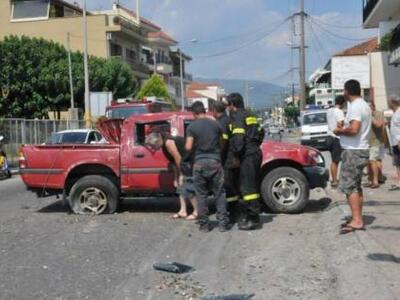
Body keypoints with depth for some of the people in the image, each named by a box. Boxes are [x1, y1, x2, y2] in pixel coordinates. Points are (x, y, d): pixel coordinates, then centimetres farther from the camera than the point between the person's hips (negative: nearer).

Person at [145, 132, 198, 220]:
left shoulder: (168, 142, -17)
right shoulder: (165, 144, 12)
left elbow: (178, 159, -17)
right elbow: (175, 162, 14)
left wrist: (181, 175, -9)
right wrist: (176, 178, 11)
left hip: (191, 162, -10)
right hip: (187, 163, 10)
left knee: (188, 188, -8)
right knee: (181, 186, 12)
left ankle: (197, 212, 1)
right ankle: (183, 211, 16)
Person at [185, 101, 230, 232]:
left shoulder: (191, 127, -4)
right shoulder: (215, 124, 2)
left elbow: (188, 147, -7)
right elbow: (222, 143, 7)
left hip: (200, 163, -1)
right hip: (215, 162, 1)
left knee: (201, 195, 8)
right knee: (219, 194, 8)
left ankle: (204, 224, 9)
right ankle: (223, 223, 6)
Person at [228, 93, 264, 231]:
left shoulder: (238, 117, -10)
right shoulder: (250, 116, 19)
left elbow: (238, 138, -20)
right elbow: (261, 132, 23)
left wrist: (235, 154, -12)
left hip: (247, 155, -10)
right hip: (256, 152, 10)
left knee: (247, 187, -7)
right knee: (253, 186, 14)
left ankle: (253, 219, -7)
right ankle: (249, 215, 22)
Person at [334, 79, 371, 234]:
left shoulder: (355, 106, -17)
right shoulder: (364, 105, 16)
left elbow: (353, 129, -28)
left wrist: (340, 131, -11)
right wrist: (344, 129, 18)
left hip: (353, 152, -10)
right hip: (361, 150, 11)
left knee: (348, 186, -10)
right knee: (356, 186, 15)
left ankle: (357, 221, -13)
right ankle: (357, 219, 20)